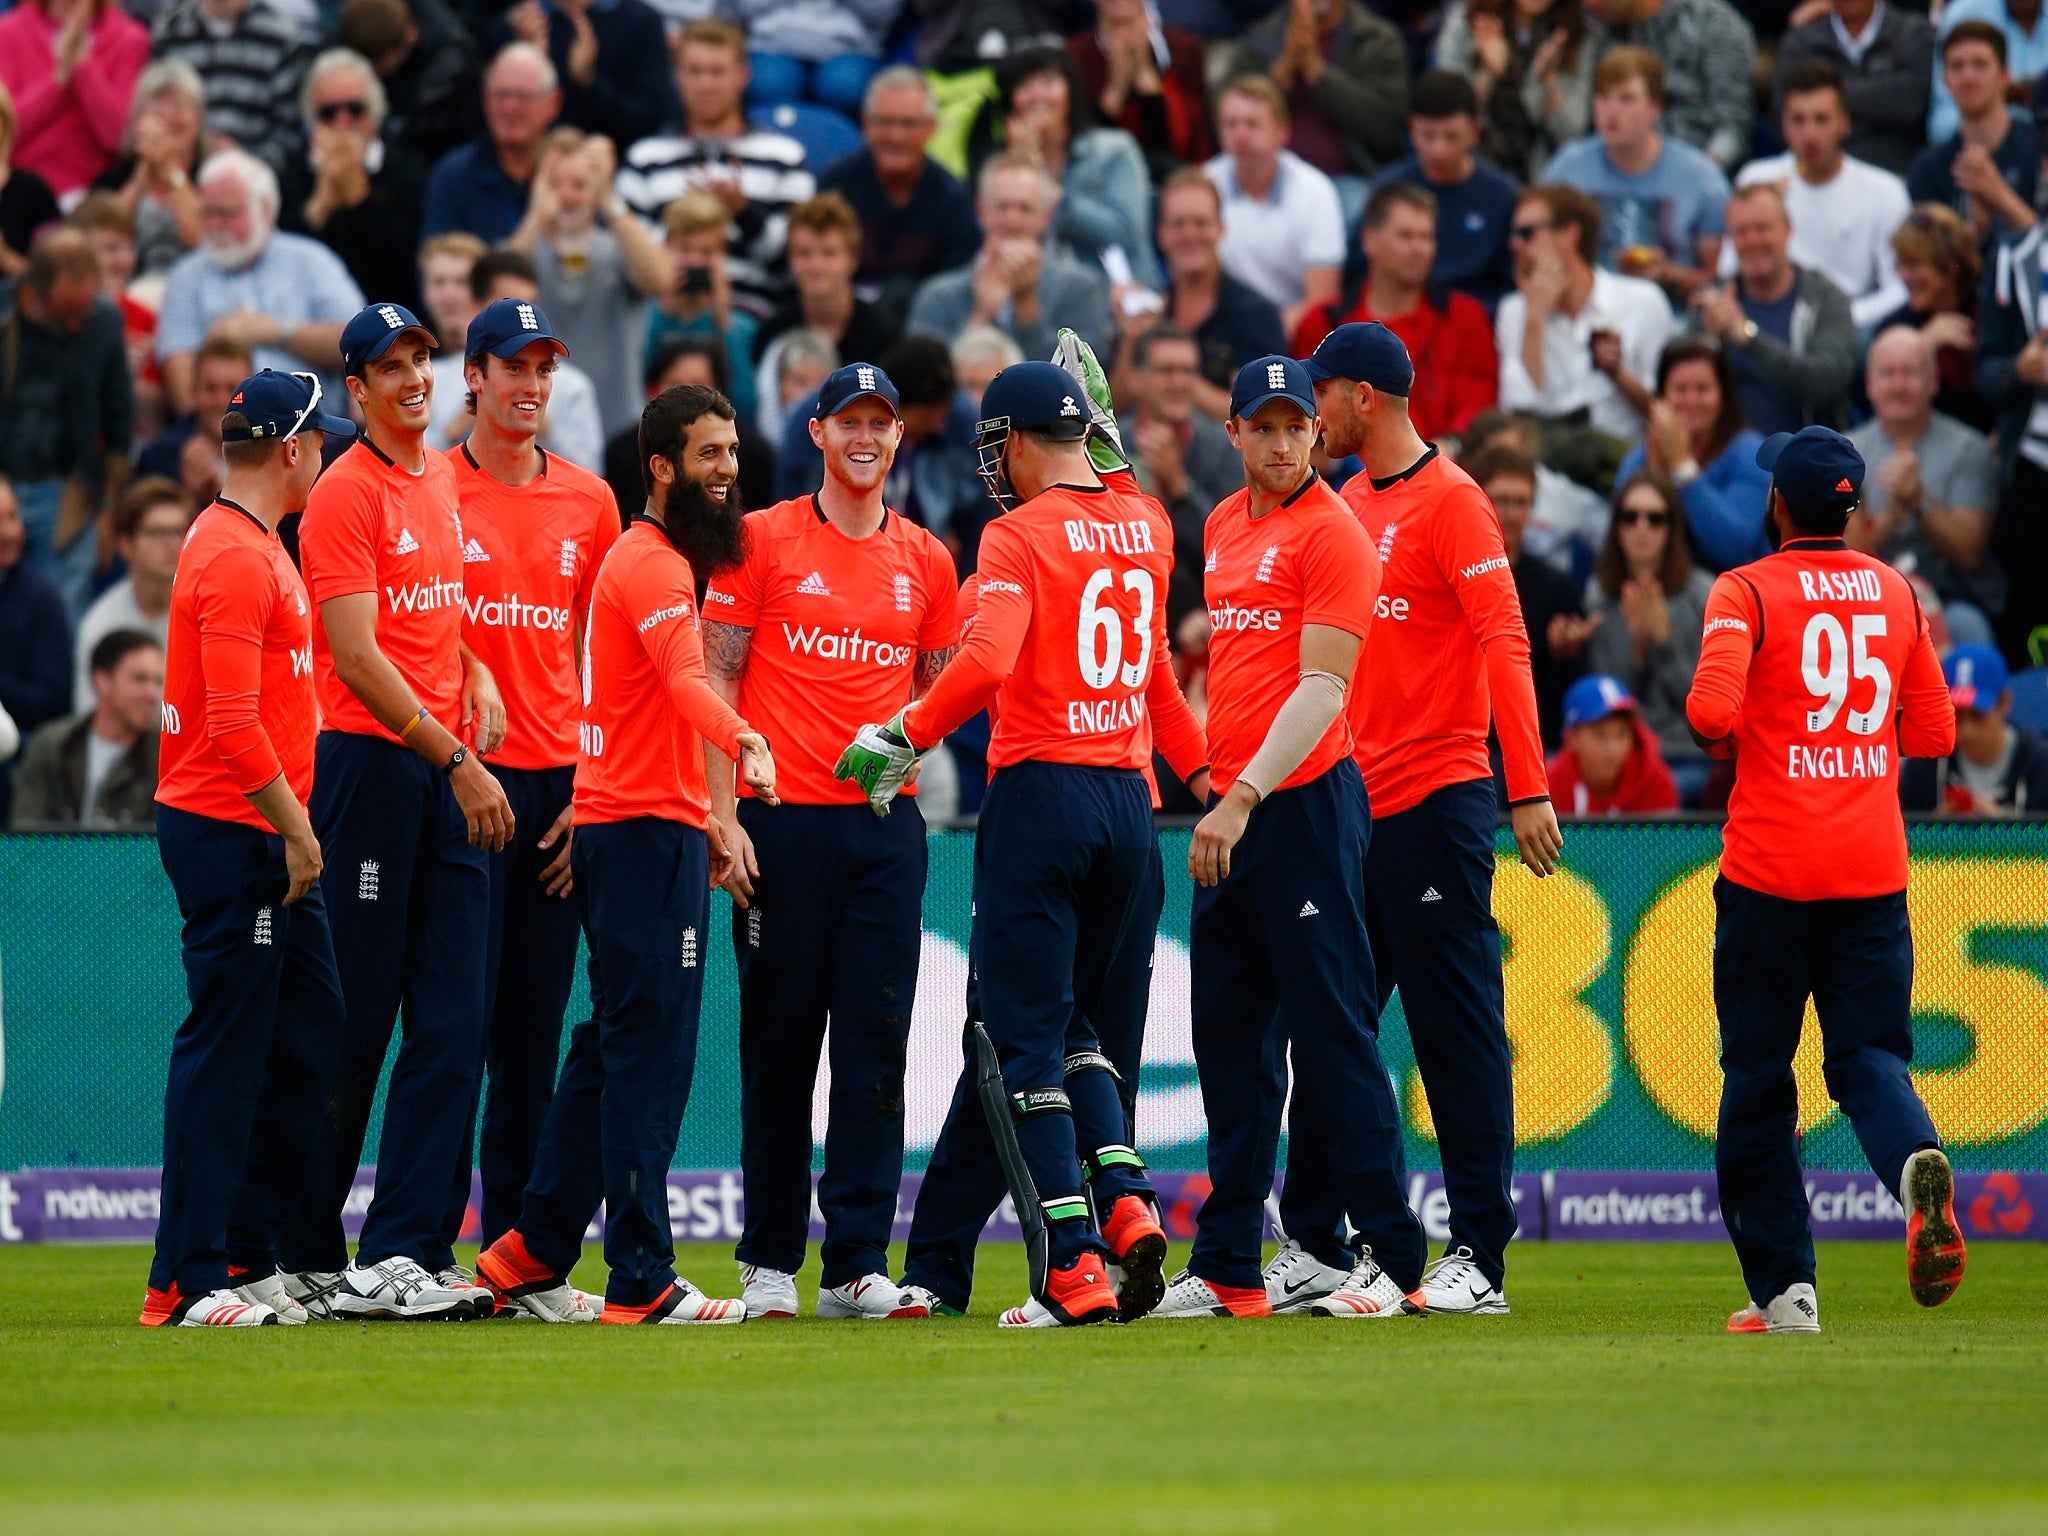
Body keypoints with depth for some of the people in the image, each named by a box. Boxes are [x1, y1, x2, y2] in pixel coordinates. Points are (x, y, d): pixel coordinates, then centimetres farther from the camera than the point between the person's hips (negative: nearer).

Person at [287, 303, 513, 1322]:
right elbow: (358, 655, -15)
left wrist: (478, 675, 8)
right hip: (369, 767, -8)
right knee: (352, 1028, -5)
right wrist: (455, 762, -18)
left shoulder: (443, 483, 17)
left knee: (453, 1026, 1)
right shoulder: (346, 494, -8)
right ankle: (311, 1260, 2)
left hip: (452, 772, 8)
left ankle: (405, 1255, 1)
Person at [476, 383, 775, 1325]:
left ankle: (533, 1255, 19)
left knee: (613, 1045, 15)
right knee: (650, 1051, -10)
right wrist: (743, 742, -50)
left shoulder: (659, 558, 19)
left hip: (647, 825, 11)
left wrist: (701, 816, 23)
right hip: (645, 832, -11)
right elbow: (685, 680, -32)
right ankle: (642, 1282, -10)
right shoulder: (652, 564, -14)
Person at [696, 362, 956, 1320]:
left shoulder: (925, 560, 12)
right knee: (779, 1044, 1)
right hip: (782, 824, -3)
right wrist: (723, 814, -8)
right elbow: (718, 680, 0)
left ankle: (858, 1266, -1)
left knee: (876, 1049, -2)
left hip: (887, 825, 3)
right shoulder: (763, 540, 2)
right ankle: (769, 1264, 9)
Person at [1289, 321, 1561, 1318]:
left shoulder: (1449, 500, -10)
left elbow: (1503, 641, -17)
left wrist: (1527, 787, -24)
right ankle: (1309, 1243, 17)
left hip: (1436, 804, -9)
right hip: (1348, 804, 9)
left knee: (1457, 1029, -6)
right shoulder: (1348, 505, 15)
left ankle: (1479, 1255, -5)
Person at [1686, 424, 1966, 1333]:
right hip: (1873, 870, 3)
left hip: (1769, 871, -3)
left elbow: (1713, 711, -20)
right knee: (1868, 1052, 4)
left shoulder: (1748, 592, -6)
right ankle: (1916, 1162, -31)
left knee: (1758, 1069, 7)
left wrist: (1724, 741, 1)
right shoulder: (1896, 593, 8)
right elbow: (1935, 732, 13)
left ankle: (1782, 1285, 5)